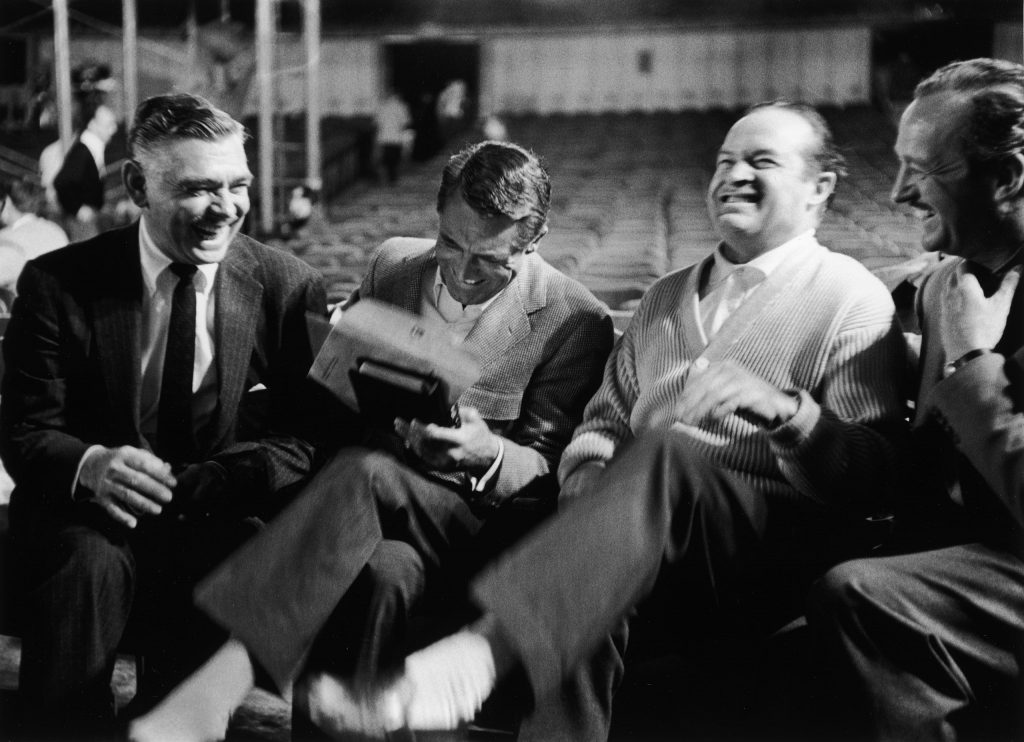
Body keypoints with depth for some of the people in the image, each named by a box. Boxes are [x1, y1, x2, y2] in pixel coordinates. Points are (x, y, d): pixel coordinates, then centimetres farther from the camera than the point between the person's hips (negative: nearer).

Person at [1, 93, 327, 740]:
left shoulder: (289, 287, -1)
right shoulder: (58, 284, -3)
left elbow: (309, 442, -3)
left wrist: (186, 485, -22)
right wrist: (90, 465, -28)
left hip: (222, 518, 1)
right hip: (91, 516, 0)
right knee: (88, 565, -32)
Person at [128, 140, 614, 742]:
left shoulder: (577, 321, -1)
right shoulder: (393, 265, 12)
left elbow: (548, 467, -1)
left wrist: (488, 452, -23)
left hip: (479, 519, -3)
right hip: (377, 509, 3)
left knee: (363, 472, -35)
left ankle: (221, 678, -37)